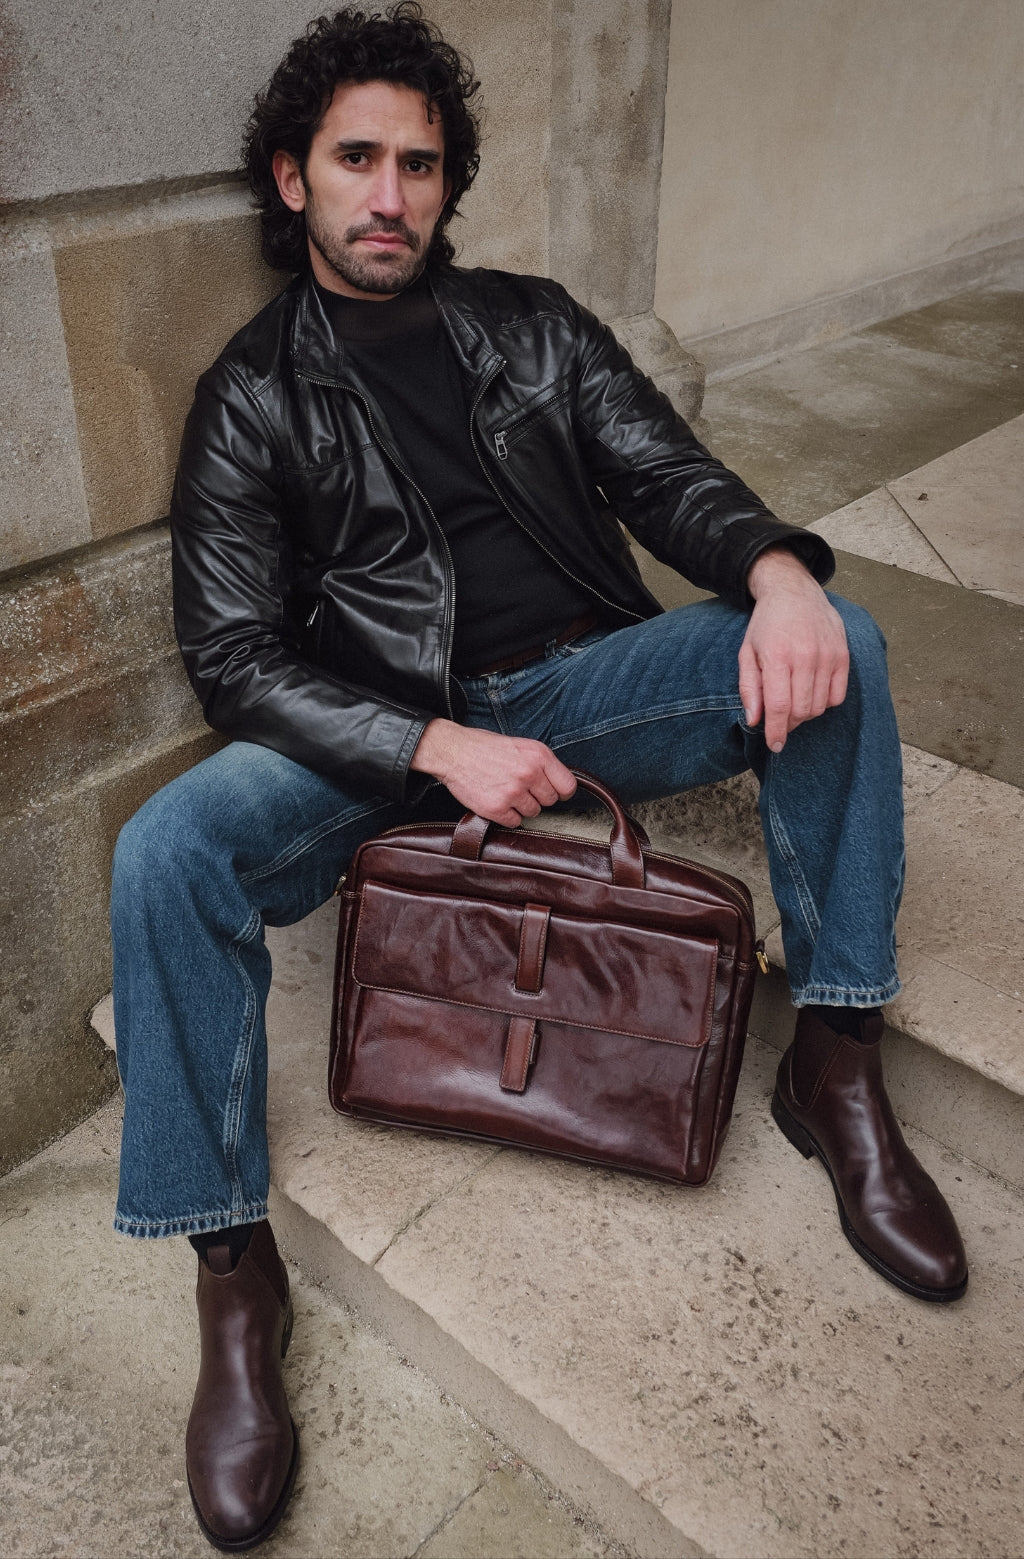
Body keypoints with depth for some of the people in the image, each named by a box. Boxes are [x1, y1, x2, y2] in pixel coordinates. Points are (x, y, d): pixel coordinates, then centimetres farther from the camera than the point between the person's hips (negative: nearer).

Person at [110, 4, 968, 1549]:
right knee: (168, 851, -28)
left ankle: (836, 1070, -12)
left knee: (833, 651, -20)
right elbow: (235, 658, -5)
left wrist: (776, 569, -20)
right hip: (387, 728, -2)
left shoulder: (531, 323, 14)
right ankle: (236, 1274, -14)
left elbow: (667, 472, 6)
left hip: (585, 684, 3)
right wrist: (442, 747, -21)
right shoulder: (253, 396, 4)